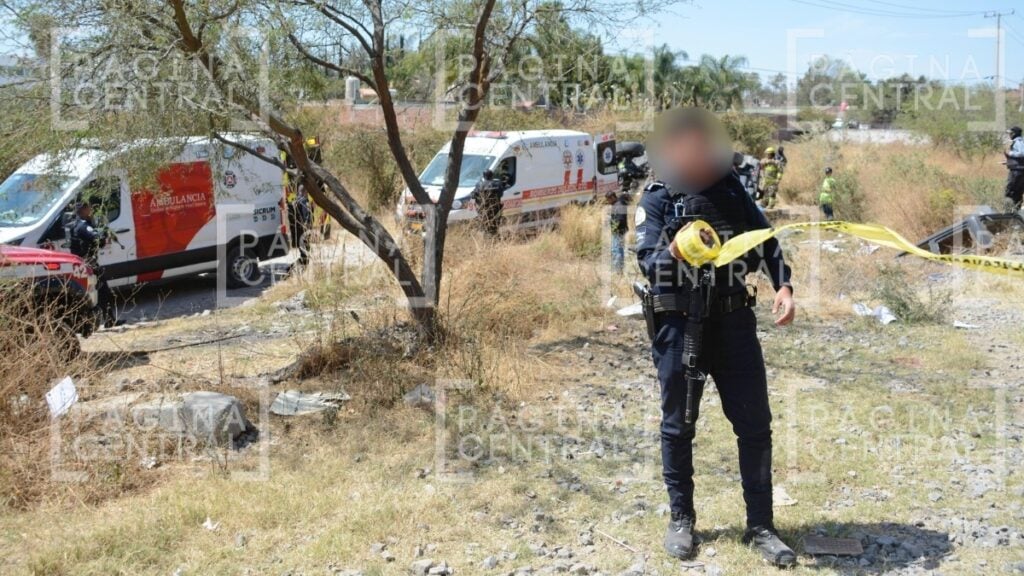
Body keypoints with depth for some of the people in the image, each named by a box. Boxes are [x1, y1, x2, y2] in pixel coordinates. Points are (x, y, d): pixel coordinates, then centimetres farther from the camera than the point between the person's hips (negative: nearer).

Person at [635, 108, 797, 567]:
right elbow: (647, 259, -12)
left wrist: (783, 286, -5)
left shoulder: (732, 192, 8)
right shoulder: (657, 200, -2)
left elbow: (766, 241, 11)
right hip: (678, 325, -3)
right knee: (678, 426, 8)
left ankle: (760, 526, 15)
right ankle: (681, 520, 24)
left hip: (734, 322, 3)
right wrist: (673, 252, -34)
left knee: (755, 424, 4)